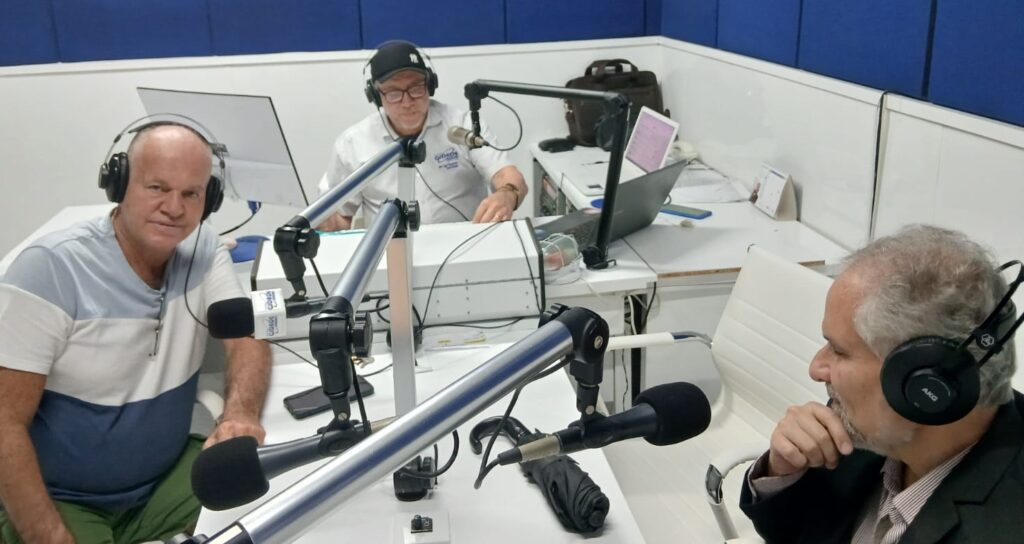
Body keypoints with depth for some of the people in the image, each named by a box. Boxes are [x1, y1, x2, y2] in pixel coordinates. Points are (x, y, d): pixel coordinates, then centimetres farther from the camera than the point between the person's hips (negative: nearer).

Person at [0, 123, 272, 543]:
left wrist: (240, 413, -31)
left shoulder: (202, 251, -4)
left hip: (167, 480, 3)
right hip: (63, 504, -3)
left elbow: (246, 337, -9)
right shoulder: (52, 268, -19)